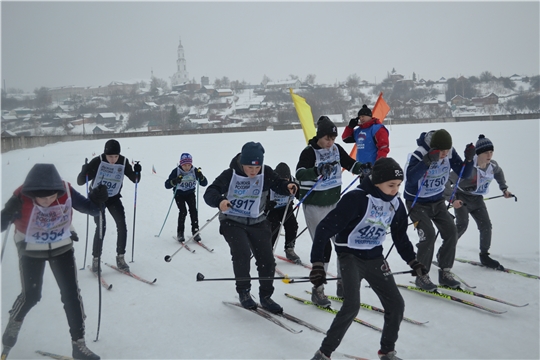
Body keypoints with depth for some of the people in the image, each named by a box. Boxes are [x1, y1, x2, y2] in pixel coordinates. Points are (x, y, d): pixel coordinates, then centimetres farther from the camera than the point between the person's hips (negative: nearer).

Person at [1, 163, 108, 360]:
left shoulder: (66, 192, -25)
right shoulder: (21, 198, -29)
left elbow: (89, 208, -12)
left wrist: (97, 200, -34)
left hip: (62, 248, 2)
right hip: (31, 250, -2)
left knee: (71, 294, -1)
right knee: (31, 295, 3)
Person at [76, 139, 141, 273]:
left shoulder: (123, 162, -13)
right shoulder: (97, 161, -21)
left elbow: (135, 179, -3)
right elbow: (80, 182, -19)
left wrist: (137, 172, -24)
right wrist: (84, 172, -40)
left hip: (113, 198, 3)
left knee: (122, 226, -6)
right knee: (101, 227, -16)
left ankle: (120, 257, 9)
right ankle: (96, 259, -1)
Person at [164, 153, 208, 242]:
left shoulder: (195, 171, -16)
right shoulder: (176, 171, -22)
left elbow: (204, 184, -16)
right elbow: (167, 185, -26)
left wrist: (201, 177, -37)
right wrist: (175, 181, -46)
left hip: (190, 193, 2)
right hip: (179, 193, -2)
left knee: (193, 210, -16)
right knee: (183, 211, -17)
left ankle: (195, 231, -4)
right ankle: (180, 233, -3)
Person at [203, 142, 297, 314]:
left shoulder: (266, 173, -9)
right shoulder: (230, 175, -17)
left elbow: (278, 184, -7)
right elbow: (210, 193, -23)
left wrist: (288, 186, -32)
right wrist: (219, 201, -46)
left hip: (257, 222, 3)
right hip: (232, 222, -3)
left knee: (267, 259, -2)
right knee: (242, 254, -22)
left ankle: (265, 296, 18)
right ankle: (243, 292, 0)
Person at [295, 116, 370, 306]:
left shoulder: (336, 149, 2)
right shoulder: (309, 152, -16)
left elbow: (350, 163, 10)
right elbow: (300, 173, -31)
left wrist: (362, 167, -12)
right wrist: (317, 171, -49)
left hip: (335, 202, 6)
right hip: (315, 206, -6)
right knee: (323, 246, -7)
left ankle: (343, 285, 24)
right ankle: (317, 290, 8)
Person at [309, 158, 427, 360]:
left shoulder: (396, 204, -2)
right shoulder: (356, 199, -24)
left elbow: (400, 236, 17)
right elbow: (325, 228, -25)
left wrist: (413, 261, 17)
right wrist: (317, 263, -27)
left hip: (375, 258, 7)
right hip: (350, 255, -6)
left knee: (396, 304, 5)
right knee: (352, 305, -22)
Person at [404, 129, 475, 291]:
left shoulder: (450, 153, -11)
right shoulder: (419, 155, -28)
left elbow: (464, 173, -4)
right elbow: (411, 178, -43)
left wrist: (469, 159, -23)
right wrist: (428, 161, -52)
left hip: (437, 201, 6)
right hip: (417, 203, -6)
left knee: (451, 232, -3)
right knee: (428, 235, -18)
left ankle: (445, 272, 12)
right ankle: (421, 276, -2)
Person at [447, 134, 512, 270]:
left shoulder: (493, 165, -9)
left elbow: (498, 172, 18)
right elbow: (447, 181, -26)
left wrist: (504, 188, 18)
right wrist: (452, 199, -31)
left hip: (477, 199, 6)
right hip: (461, 198, -6)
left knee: (486, 226, 2)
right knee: (462, 225, -20)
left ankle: (484, 256, 19)